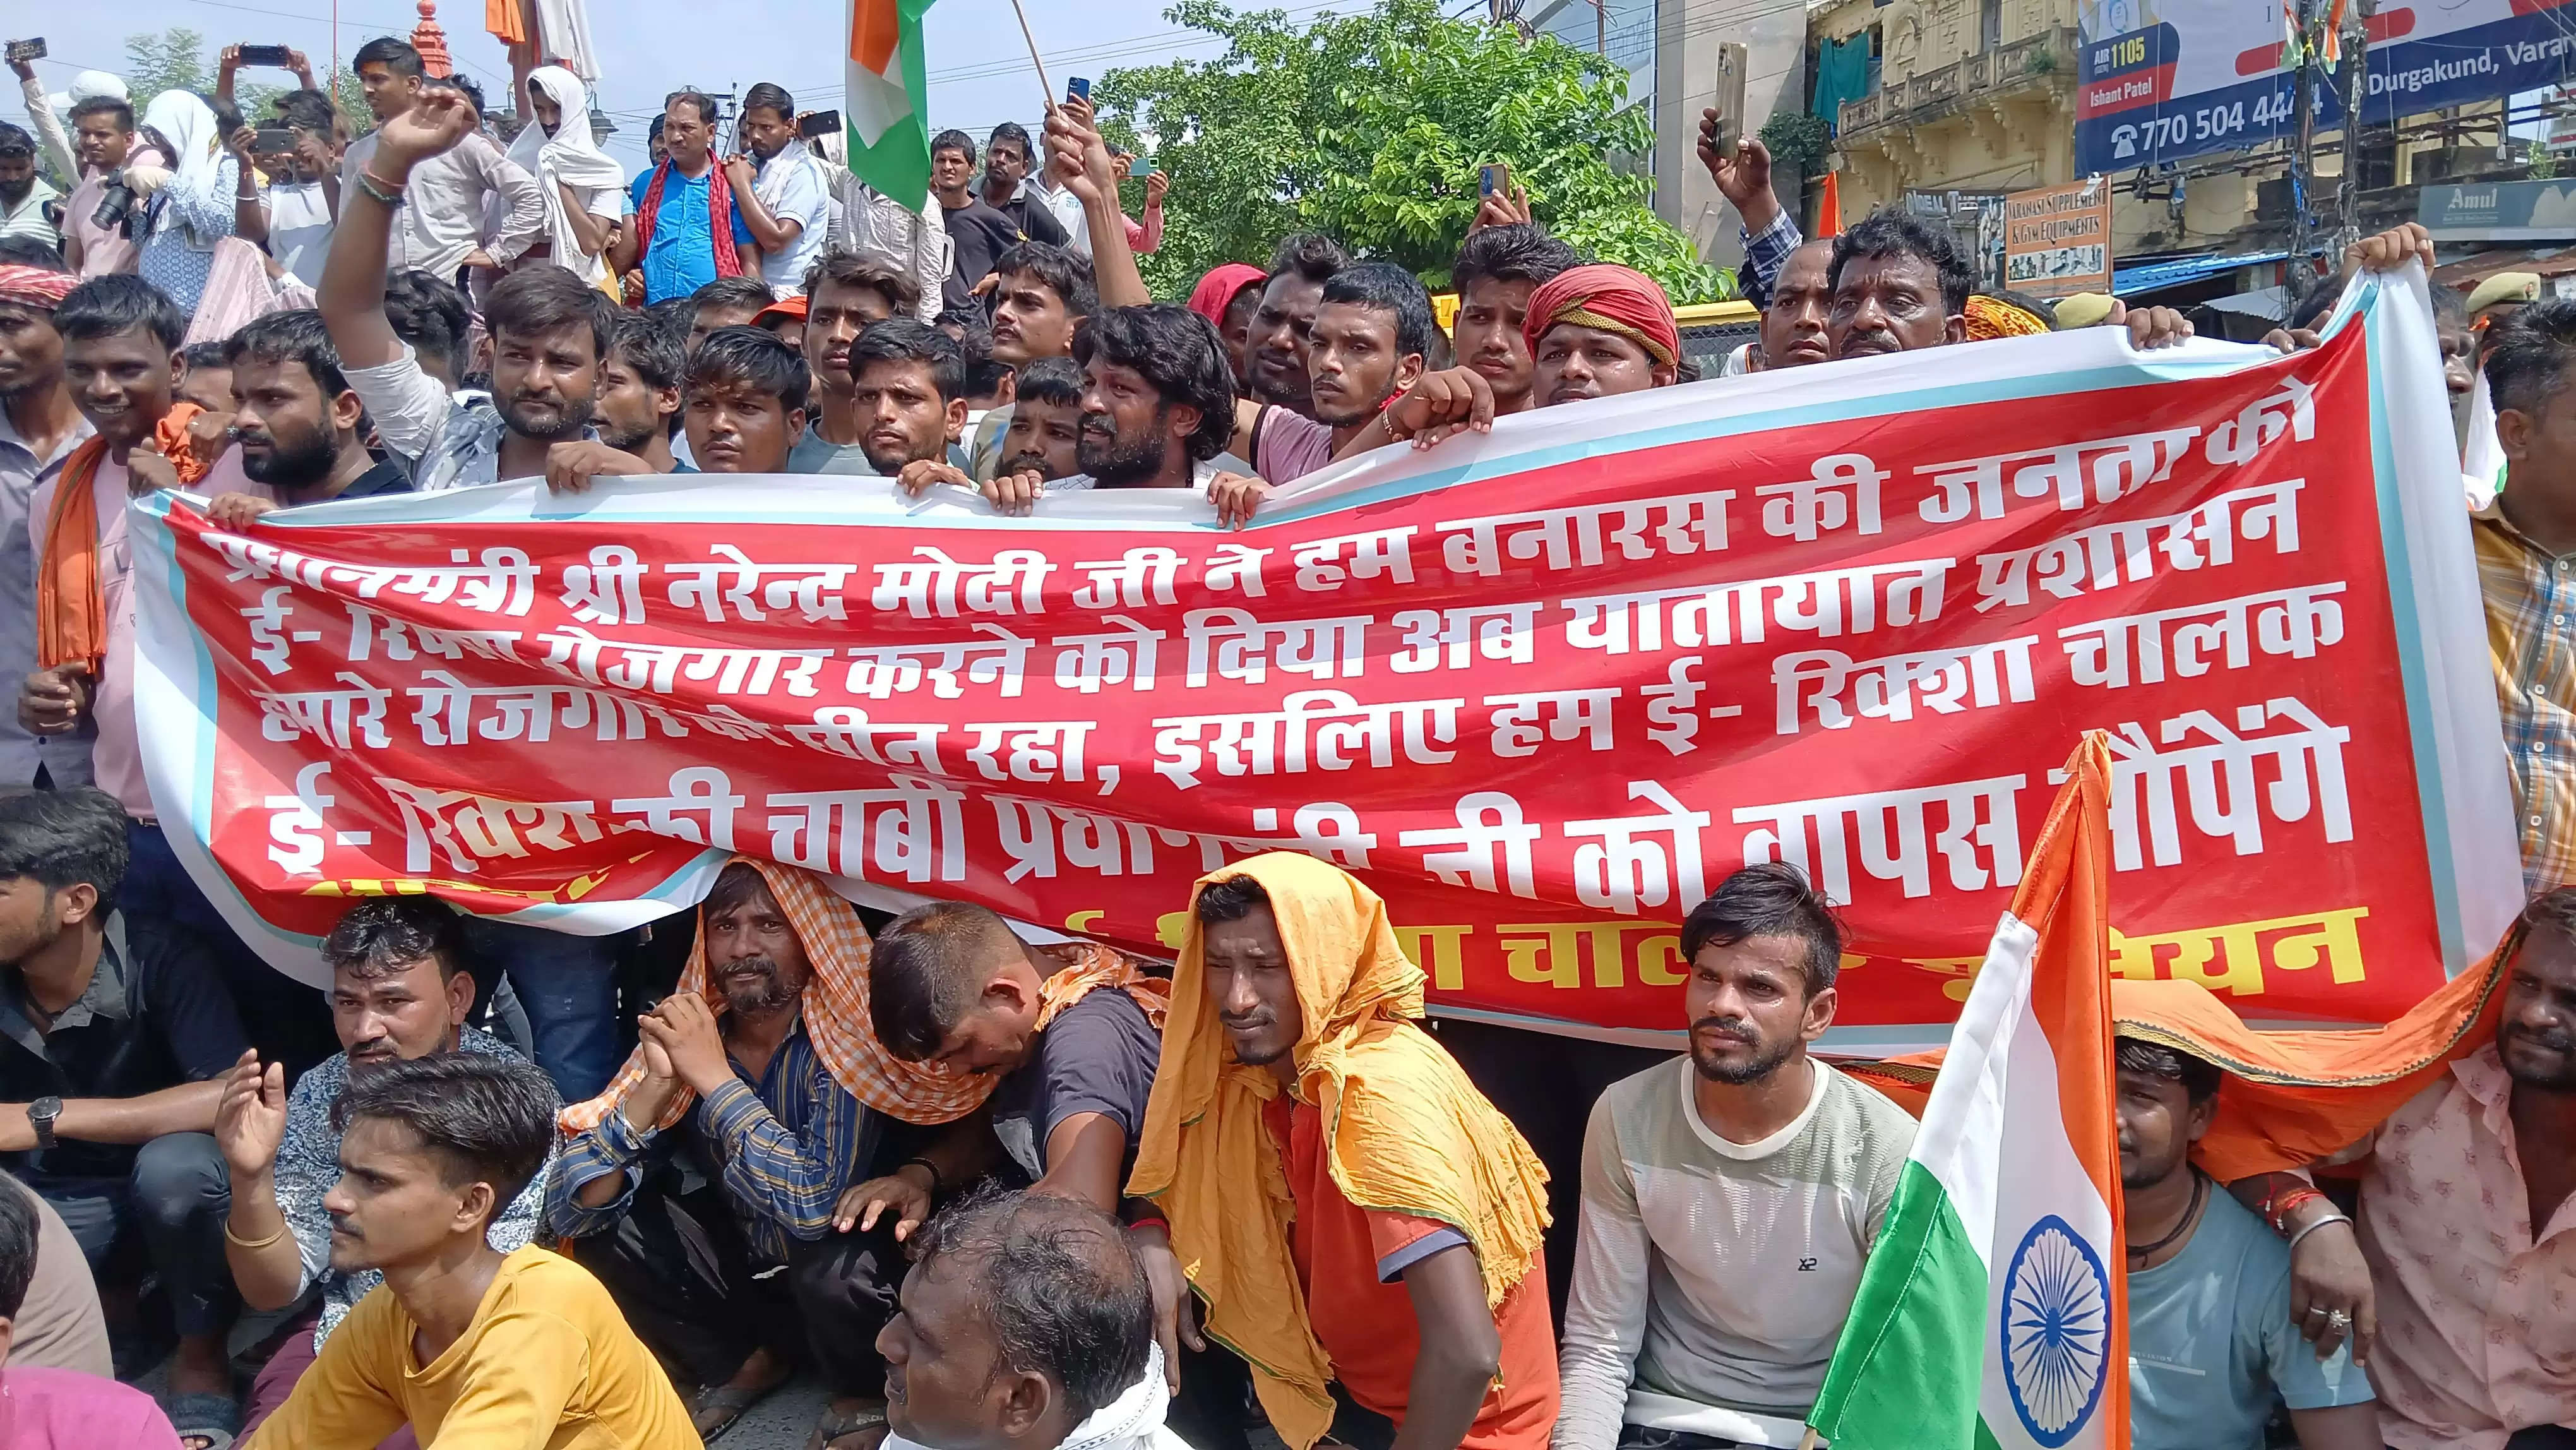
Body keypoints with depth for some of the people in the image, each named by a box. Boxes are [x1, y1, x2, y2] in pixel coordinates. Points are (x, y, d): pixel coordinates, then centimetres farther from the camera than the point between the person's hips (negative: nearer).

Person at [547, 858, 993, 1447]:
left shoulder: (847, 1038, -25)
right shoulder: (684, 1036, -12)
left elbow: (814, 1206, -37)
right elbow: (569, 1209, -15)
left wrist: (714, 1075, -32)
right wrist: (655, 1084, -29)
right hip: (746, 1272, 5)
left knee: (834, 1264, -35)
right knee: (608, 1223, -13)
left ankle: (867, 1401, -2)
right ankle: (742, 1364, 8)